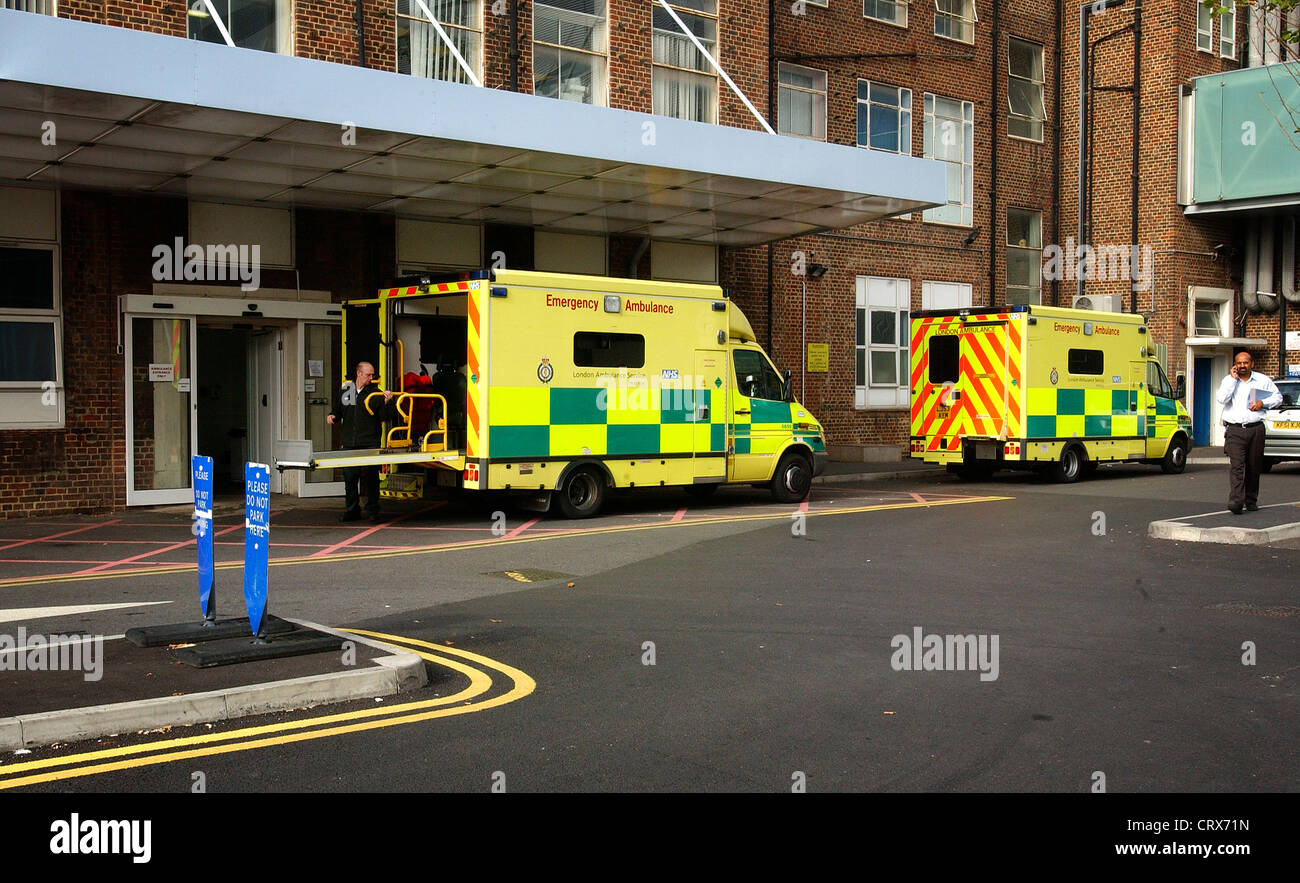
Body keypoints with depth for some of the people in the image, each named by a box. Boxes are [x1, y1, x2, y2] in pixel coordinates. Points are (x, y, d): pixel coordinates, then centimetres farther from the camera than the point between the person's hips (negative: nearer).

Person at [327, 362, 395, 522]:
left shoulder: (376, 392, 3)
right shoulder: (344, 391, 12)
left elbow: (384, 417, -3)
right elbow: (338, 411, 24)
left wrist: (387, 402, -19)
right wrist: (332, 417, 3)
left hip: (370, 444, -3)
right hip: (349, 444, 3)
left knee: (371, 477, -2)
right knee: (350, 477, 4)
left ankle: (372, 510, 9)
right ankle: (352, 510, 14)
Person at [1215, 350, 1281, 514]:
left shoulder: (1263, 380, 10)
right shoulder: (1229, 380, 7)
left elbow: (1278, 397, 18)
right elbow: (1221, 399, -10)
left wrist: (1263, 403, -1)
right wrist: (1233, 379, -8)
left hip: (1256, 429, 2)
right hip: (1235, 430, -2)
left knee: (1254, 467, 7)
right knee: (1236, 465, -14)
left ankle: (1251, 500, 21)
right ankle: (1236, 501, -23)